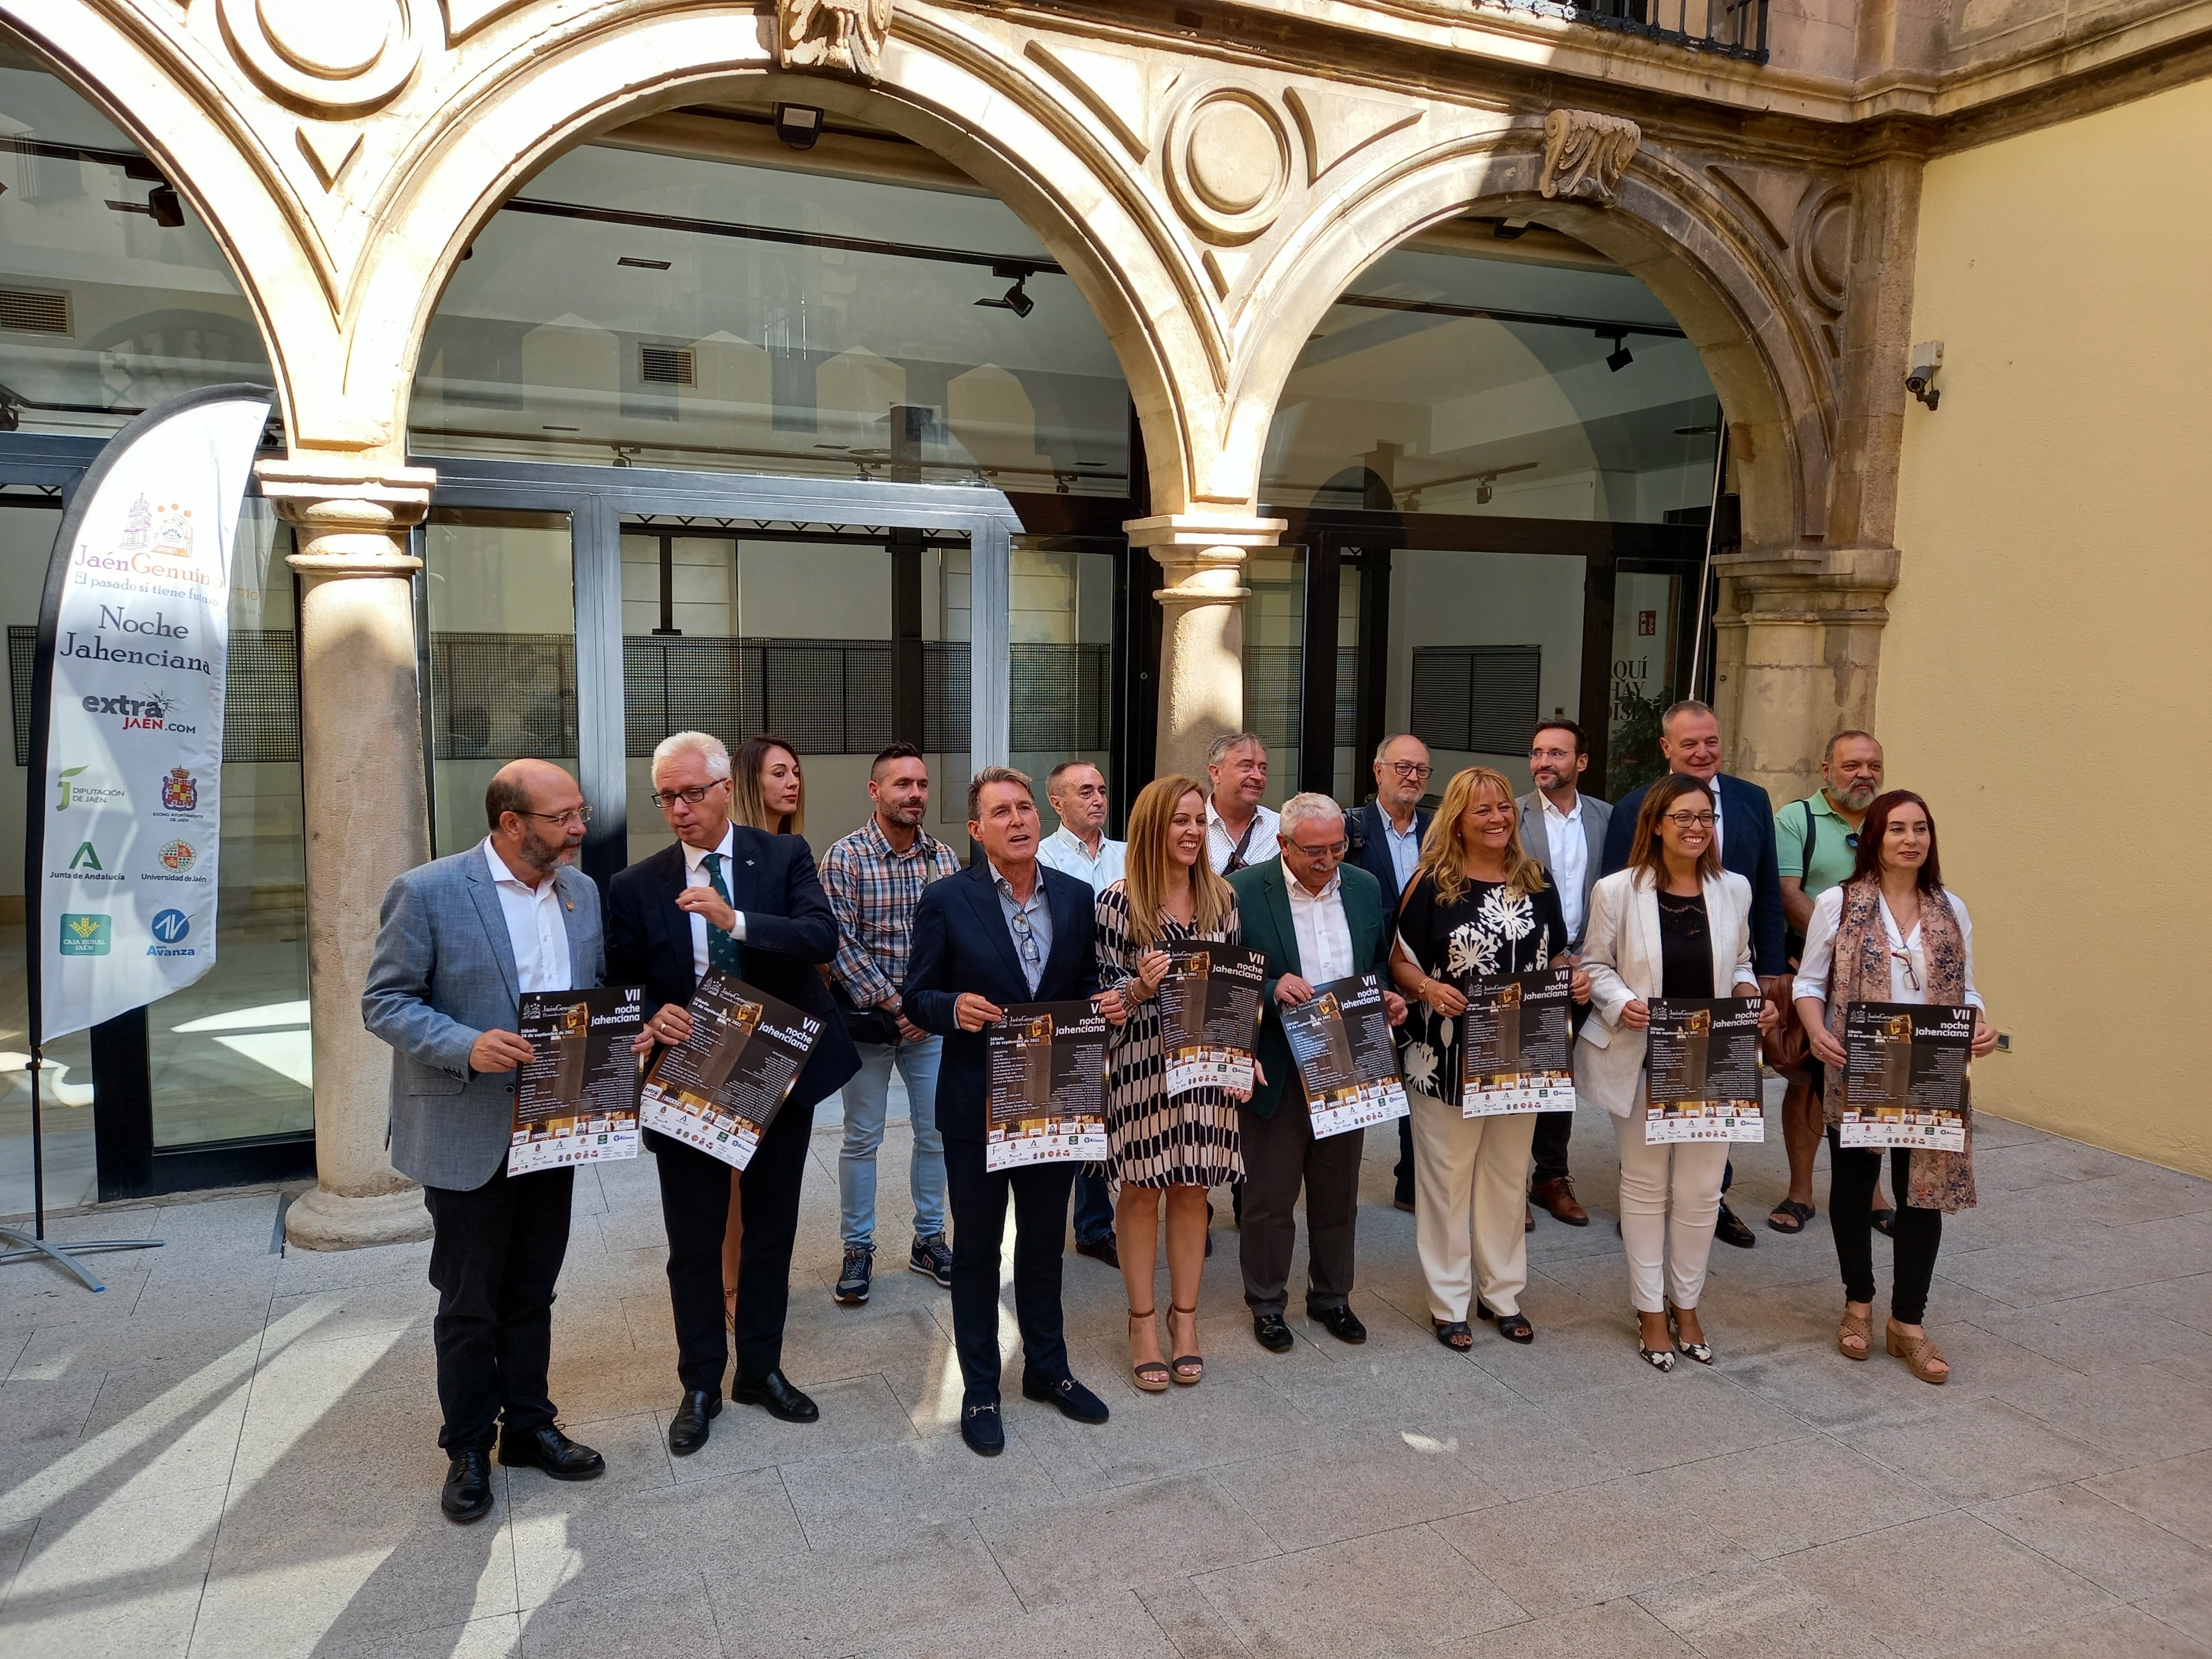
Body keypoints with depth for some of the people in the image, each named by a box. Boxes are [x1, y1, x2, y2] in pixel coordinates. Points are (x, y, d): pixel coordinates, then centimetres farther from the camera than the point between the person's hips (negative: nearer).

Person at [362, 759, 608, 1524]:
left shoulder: (581, 890, 4)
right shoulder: (426, 892, -13)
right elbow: (384, 1001, -12)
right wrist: (466, 1047, -26)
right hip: (468, 1135, -5)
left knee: (532, 1294, 18)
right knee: (469, 1305, 9)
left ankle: (529, 1426, 34)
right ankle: (468, 1449, 27)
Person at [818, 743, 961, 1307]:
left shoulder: (945, 858, 1)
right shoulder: (845, 857, -10)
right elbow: (842, 945, -13)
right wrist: (895, 1005, -15)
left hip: (930, 1021, 3)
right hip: (866, 1018, -3)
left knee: (935, 1133, 10)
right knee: (861, 1138, 7)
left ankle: (929, 1240, 26)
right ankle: (858, 1249, 20)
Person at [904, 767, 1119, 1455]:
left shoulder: (1076, 897, 2)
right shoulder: (946, 900, -9)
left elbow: (1086, 987, 10)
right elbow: (918, 998, -6)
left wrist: (1108, 1005, -12)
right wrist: (955, 1007, -27)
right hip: (977, 1103, -3)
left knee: (1045, 1239, 18)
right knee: (976, 1247, 11)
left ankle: (1047, 1367, 37)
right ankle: (979, 1390, 27)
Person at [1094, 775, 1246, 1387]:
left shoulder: (1222, 897, 4)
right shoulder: (1119, 900, -7)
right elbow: (1105, 989, -4)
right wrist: (1139, 987, -24)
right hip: (1141, 1062, -3)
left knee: (1192, 1189, 11)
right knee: (1141, 1190, 7)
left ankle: (1185, 1318, 26)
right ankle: (1142, 1323, 21)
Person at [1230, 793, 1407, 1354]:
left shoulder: (1365, 888, 3)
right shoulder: (1243, 891, -12)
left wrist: (1387, 996, -5)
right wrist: (1270, 990, -27)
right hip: (1276, 1071, -4)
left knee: (1338, 1194, 17)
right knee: (1270, 1197, 9)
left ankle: (1331, 1297, 36)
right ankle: (1267, 1304, 28)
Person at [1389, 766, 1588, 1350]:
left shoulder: (1536, 883, 6)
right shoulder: (1432, 883, -7)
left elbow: (1555, 956, 15)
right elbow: (1400, 960, -6)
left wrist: (1575, 980, -6)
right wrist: (1428, 988, -24)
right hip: (1447, 1055, -4)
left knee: (1508, 1175, 15)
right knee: (1447, 1176, 6)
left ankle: (1502, 1293, 30)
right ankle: (1448, 1302, 19)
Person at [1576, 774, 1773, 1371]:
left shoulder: (1734, 889, 2)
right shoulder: (1617, 891, -8)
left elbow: (1739, 963, 13)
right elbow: (1595, 964, -1)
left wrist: (1750, 993, -7)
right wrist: (1620, 1003, -19)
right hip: (1642, 1059, -2)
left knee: (1701, 1188, 8)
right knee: (1646, 1185, 10)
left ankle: (1686, 1305, 28)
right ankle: (1651, 1311, 25)